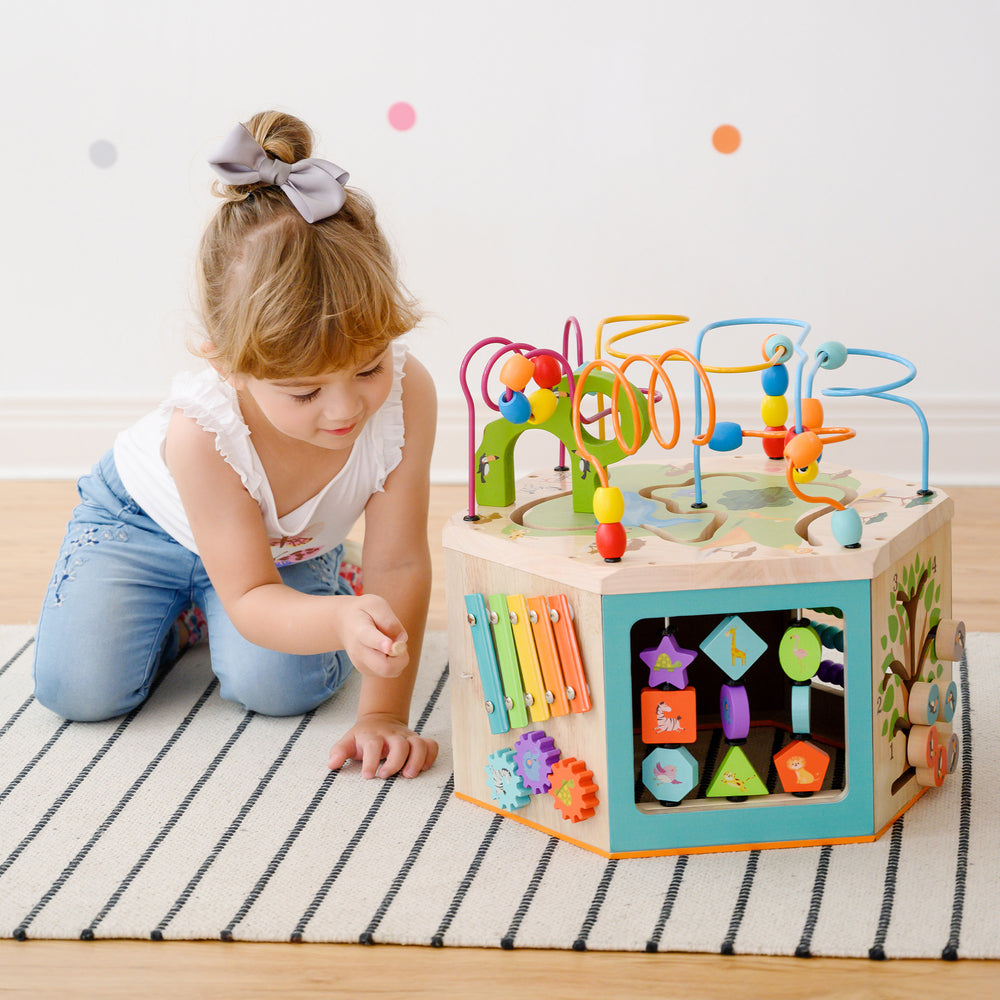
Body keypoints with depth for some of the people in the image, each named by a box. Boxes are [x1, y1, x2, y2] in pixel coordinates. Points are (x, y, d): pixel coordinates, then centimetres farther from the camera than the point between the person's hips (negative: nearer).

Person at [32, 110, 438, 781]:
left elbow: (399, 563, -27)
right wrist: (341, 620, -56)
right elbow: (253, 600, -34)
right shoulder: (202, 431, -42)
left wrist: (384, 713, -30)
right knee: (80, 689, -15)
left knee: (277, 687, -22)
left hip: (292, 547, 2)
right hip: (149, 521, -2)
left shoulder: (408, 392, -36)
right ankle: (183, 613, 15)